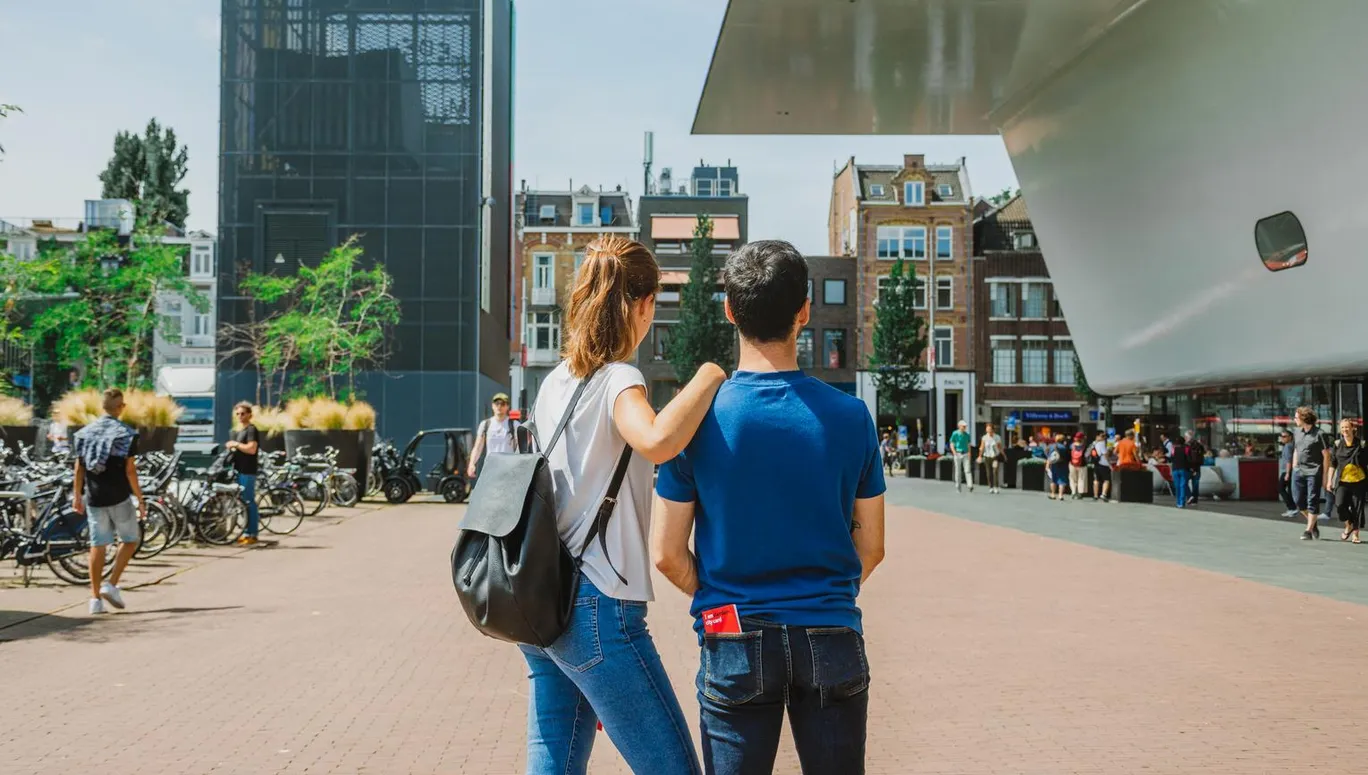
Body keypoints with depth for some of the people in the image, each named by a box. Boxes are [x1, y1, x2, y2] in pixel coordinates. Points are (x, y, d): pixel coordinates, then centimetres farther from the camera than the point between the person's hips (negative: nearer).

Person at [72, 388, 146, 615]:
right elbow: (129, 470, -11)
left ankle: (95, 597, 8)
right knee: (130, 540, 12)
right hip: (119, 498, -4)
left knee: (97, 545, 8)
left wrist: (77, 496, 15)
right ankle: (112, 584, 0)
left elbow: (79, 468, 6)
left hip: (94, 498, 4)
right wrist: (140, 499, -6)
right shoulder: (125, 433, -9)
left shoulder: (85, 432, 6)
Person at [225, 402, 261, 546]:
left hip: (248, 471, -9)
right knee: (243, 502, 11)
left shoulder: (251, 430, -9)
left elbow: (251, 449, -21)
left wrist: (236, 444, -12)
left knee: (249, 502, -8)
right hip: (239, 469, 9)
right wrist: (230, 448, 10)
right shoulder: (237, 431, 20)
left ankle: (252, 535, -5)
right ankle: (246, 533, 17)